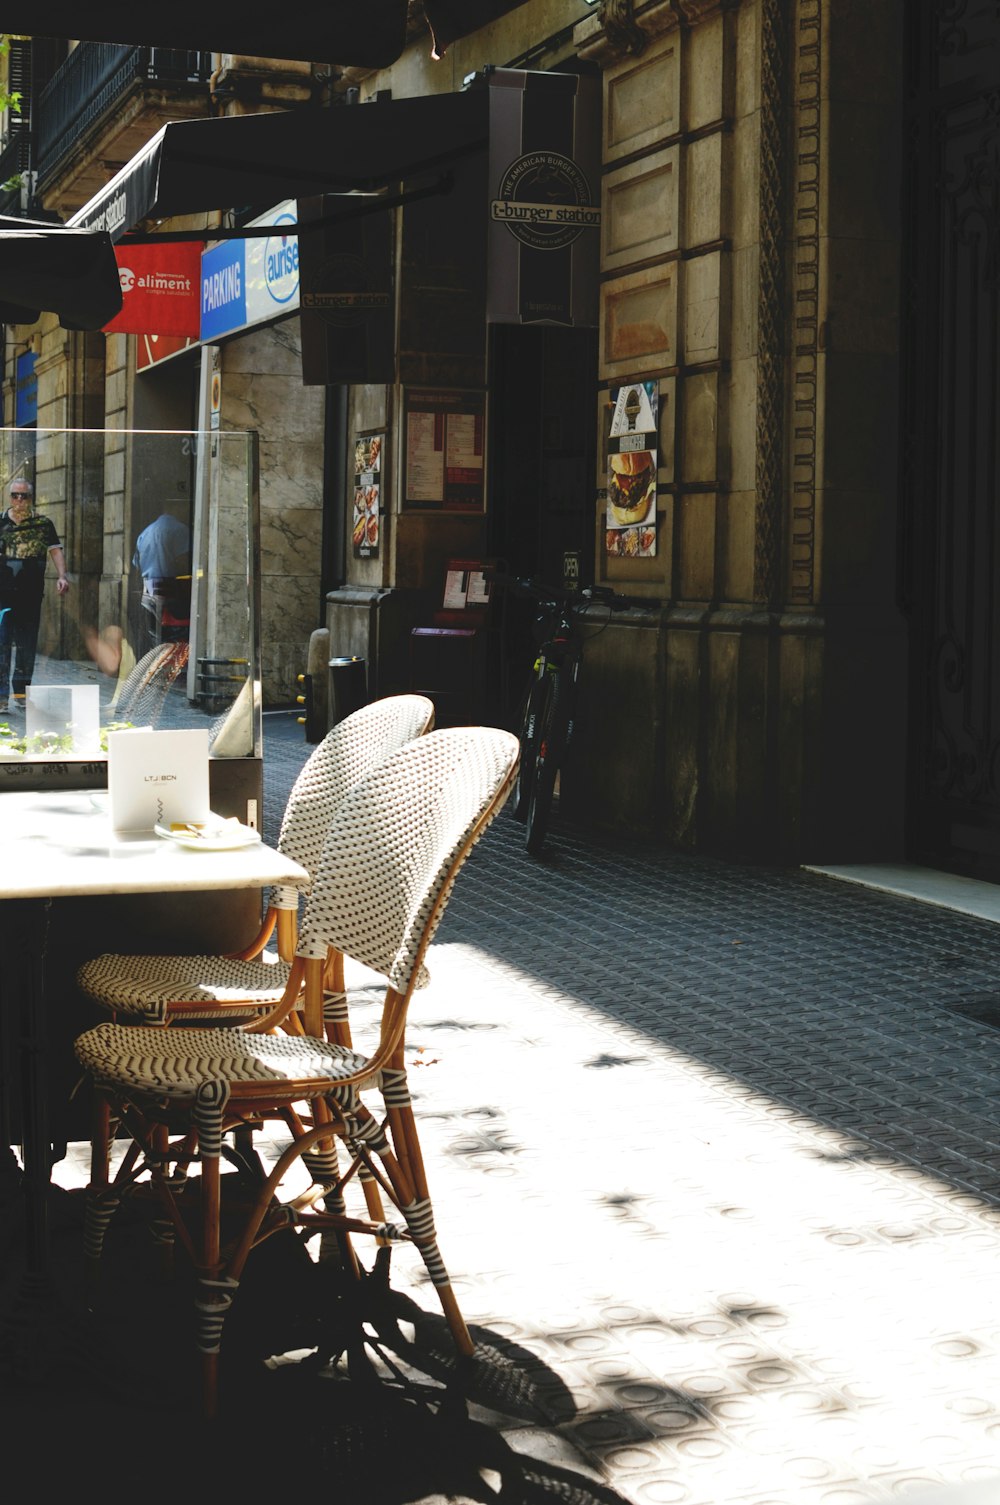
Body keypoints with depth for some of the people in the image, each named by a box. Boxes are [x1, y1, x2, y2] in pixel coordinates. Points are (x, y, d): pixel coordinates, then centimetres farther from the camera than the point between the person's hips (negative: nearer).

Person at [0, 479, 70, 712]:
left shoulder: (43, 524, 6)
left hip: (31, 594, 1)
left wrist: (62, 576, -15)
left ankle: (21, 691, 18)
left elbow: (56, 551, 1)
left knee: (27, 645, 7)